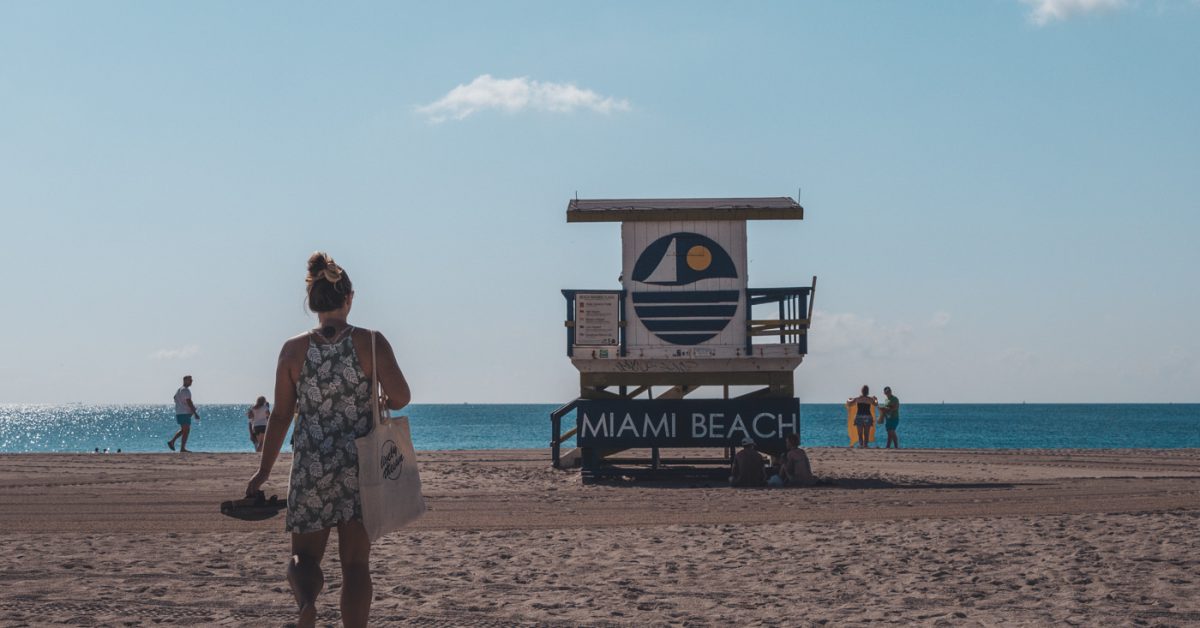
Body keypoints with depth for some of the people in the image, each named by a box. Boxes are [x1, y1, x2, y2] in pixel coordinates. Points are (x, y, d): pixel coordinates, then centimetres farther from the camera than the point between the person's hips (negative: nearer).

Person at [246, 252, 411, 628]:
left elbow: (280, 416, 1)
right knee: (356, 564, 10)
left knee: (304, 556, 10)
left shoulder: (294, 349, -2)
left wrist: (263, 472, 10)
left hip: (310, 467, 1)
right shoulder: (371, 342, -6)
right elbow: (401, 398, -10)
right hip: (361, 466, 0)